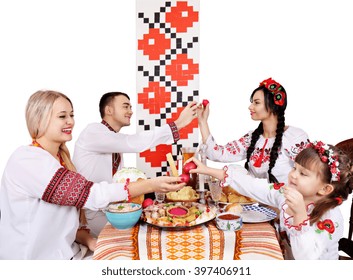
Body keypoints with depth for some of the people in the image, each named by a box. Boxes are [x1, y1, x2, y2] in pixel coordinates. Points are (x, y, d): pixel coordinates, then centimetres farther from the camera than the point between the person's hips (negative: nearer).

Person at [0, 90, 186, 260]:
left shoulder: (60, 157, 7)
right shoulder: (26, 160, -20)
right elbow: (87, 194, -28)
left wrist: (91, 242, -10)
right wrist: (150, 185, -30)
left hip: (66, 253, 7)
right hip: (38, 257, -7)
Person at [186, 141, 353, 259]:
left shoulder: (330, 218, -23)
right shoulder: (286, 194, -7)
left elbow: (307, 257, -33)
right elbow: (251, 185, -7)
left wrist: (300, 214, -41)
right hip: (286, 257, 5)